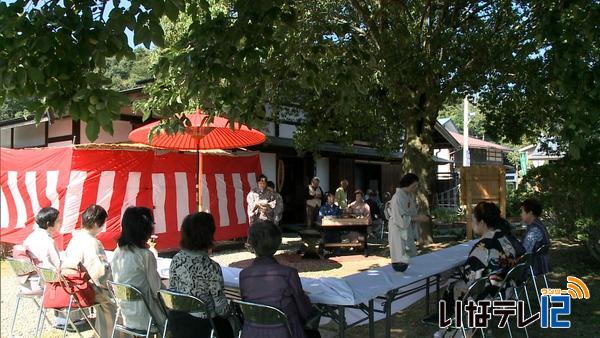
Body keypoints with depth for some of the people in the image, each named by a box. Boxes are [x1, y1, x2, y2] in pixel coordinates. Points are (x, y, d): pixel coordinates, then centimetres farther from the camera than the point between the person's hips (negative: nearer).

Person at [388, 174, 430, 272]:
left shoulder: (410, 196, 8)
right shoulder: (397, 198, -20)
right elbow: (400, 219, -23)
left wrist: (420, 216, -1)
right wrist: (418, 218, -20)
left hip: (408, 232, 9)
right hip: (399, 233, -9)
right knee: (401, 263, -4)